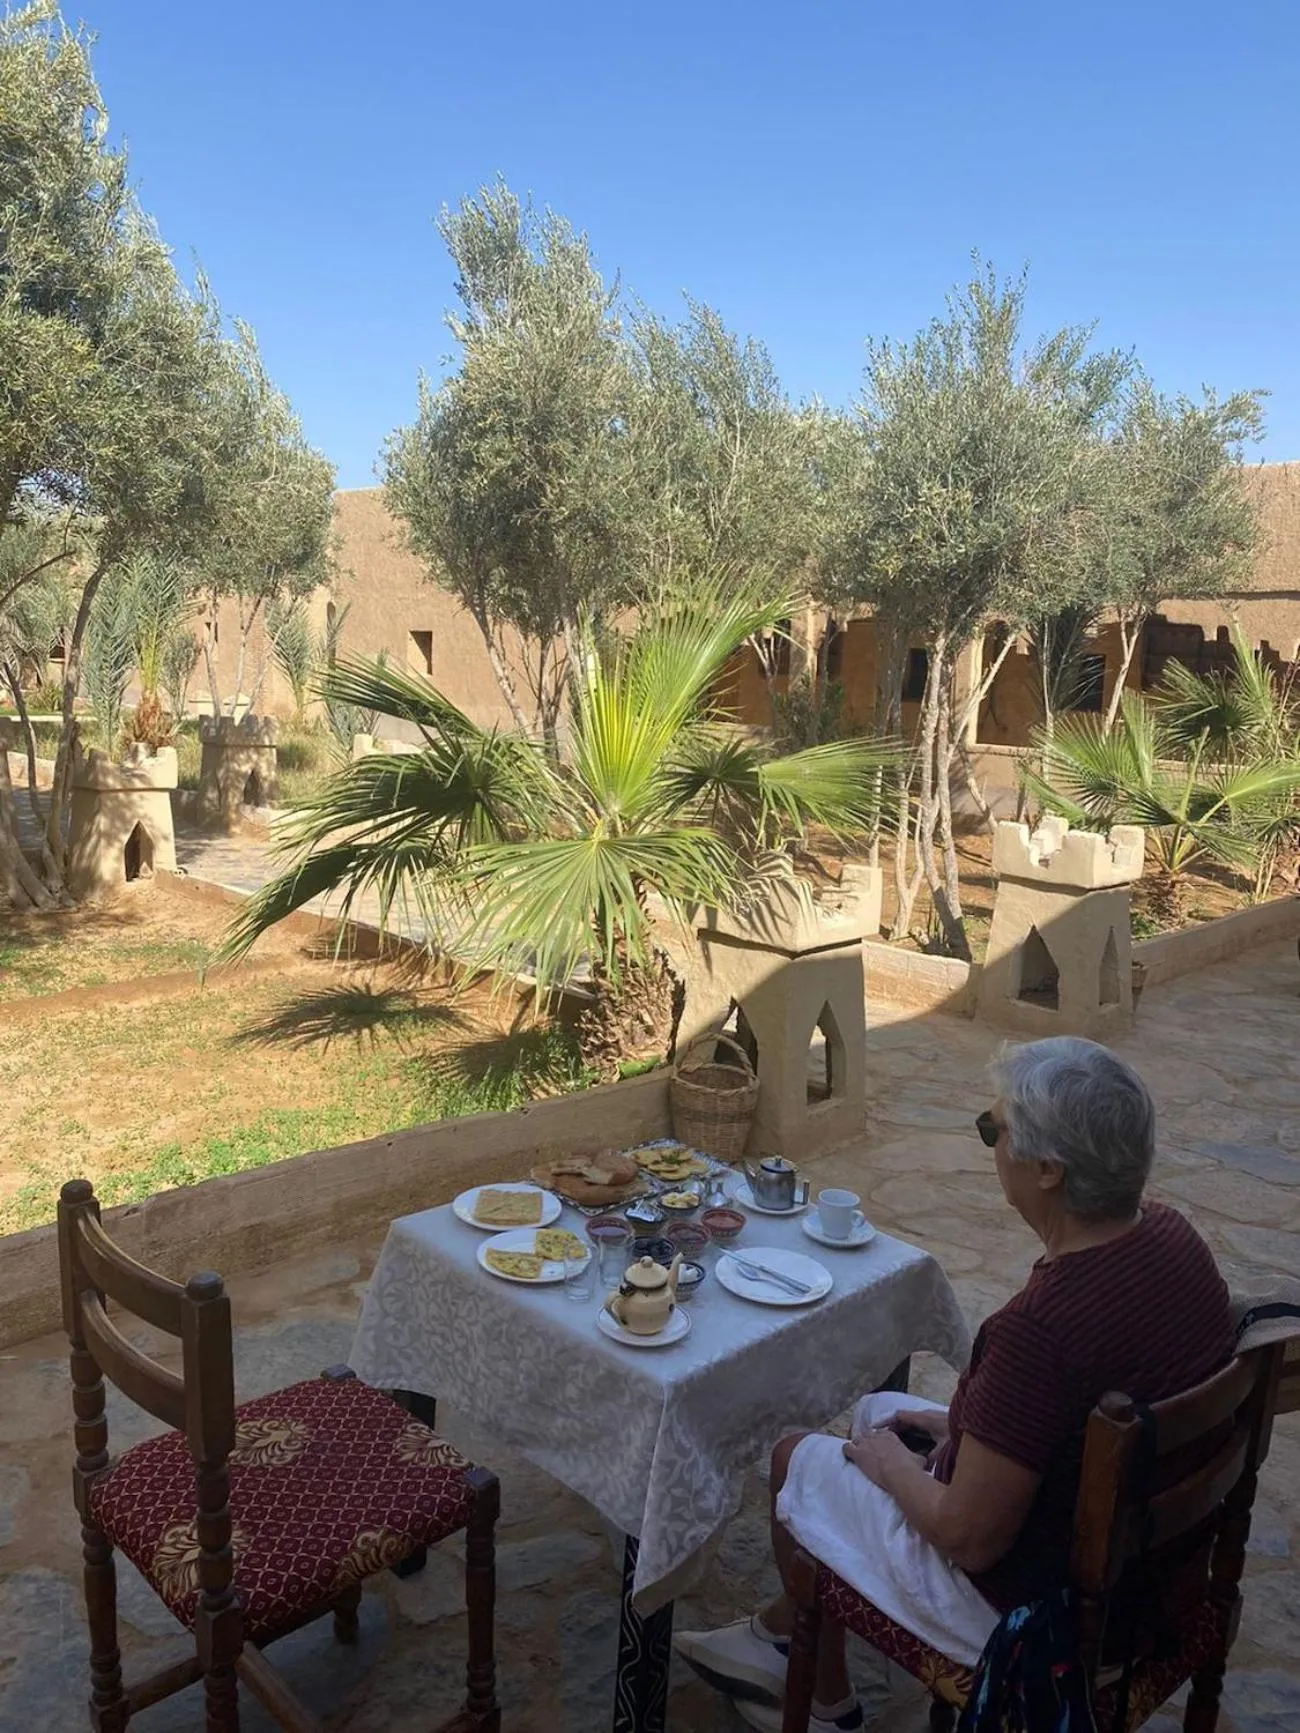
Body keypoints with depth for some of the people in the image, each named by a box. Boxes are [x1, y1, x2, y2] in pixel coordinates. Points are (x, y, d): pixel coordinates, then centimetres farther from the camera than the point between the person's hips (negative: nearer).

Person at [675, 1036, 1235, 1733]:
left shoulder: (1038, 1326, -38)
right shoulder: (1171, 1234, -12)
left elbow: (968, 1538, -27)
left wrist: (890, 1465, -9)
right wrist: (972, 1425, 5)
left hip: (1023, 1599, -8)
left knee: (796, 1460, 14)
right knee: (876, 1411, 25)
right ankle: (779, 1632, 42)